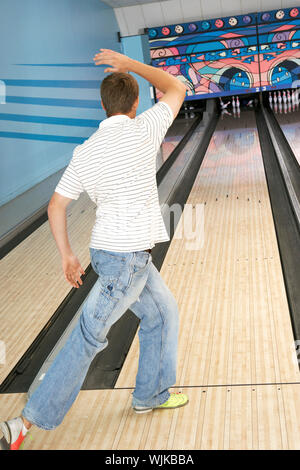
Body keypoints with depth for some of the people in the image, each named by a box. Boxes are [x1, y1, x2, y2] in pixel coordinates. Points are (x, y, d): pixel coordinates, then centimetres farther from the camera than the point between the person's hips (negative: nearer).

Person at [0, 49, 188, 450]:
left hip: (114, 251, 7)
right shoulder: (143, 131, -12)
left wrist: (66, 254, 13)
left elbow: (56, 205, 5)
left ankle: (150, 394, 36)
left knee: (163, 311, 23)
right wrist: (129, 63, 9)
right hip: (128, 257, -7)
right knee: (88, 338, -2)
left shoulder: (84, 152, 3)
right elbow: (177, 89, 4)